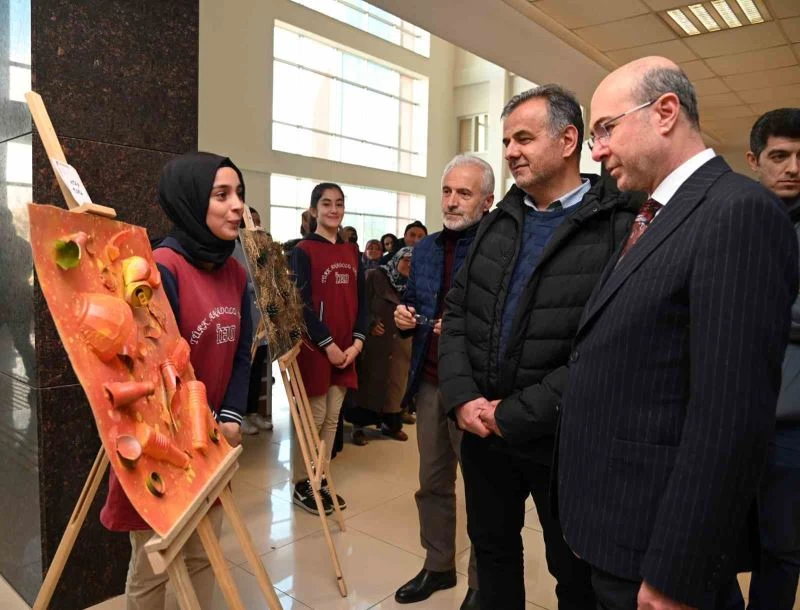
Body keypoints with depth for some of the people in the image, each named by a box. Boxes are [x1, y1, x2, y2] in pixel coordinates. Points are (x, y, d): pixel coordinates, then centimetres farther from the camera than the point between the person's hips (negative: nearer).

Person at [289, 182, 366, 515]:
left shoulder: (351, 252, 11)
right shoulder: (303, 251, -7)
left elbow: (360, 300, 10)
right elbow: (301, 304, -12)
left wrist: (357, 341, -1)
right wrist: (327, 344, -15)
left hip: (346, 349, 6)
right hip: (315, 347, -6)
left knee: (332, 418, 11)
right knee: (313, 418, 2)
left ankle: (320, 480, 25)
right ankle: (301, 485, 18)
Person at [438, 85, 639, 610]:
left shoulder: (619, 227, -13)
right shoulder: (498, 223, 8)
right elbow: (457, 314, 7)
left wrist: (515, 415, -17)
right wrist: (462, 397, -8)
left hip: (562, 441, -5)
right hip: (481, 428, 5)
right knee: (492, 551, 23)